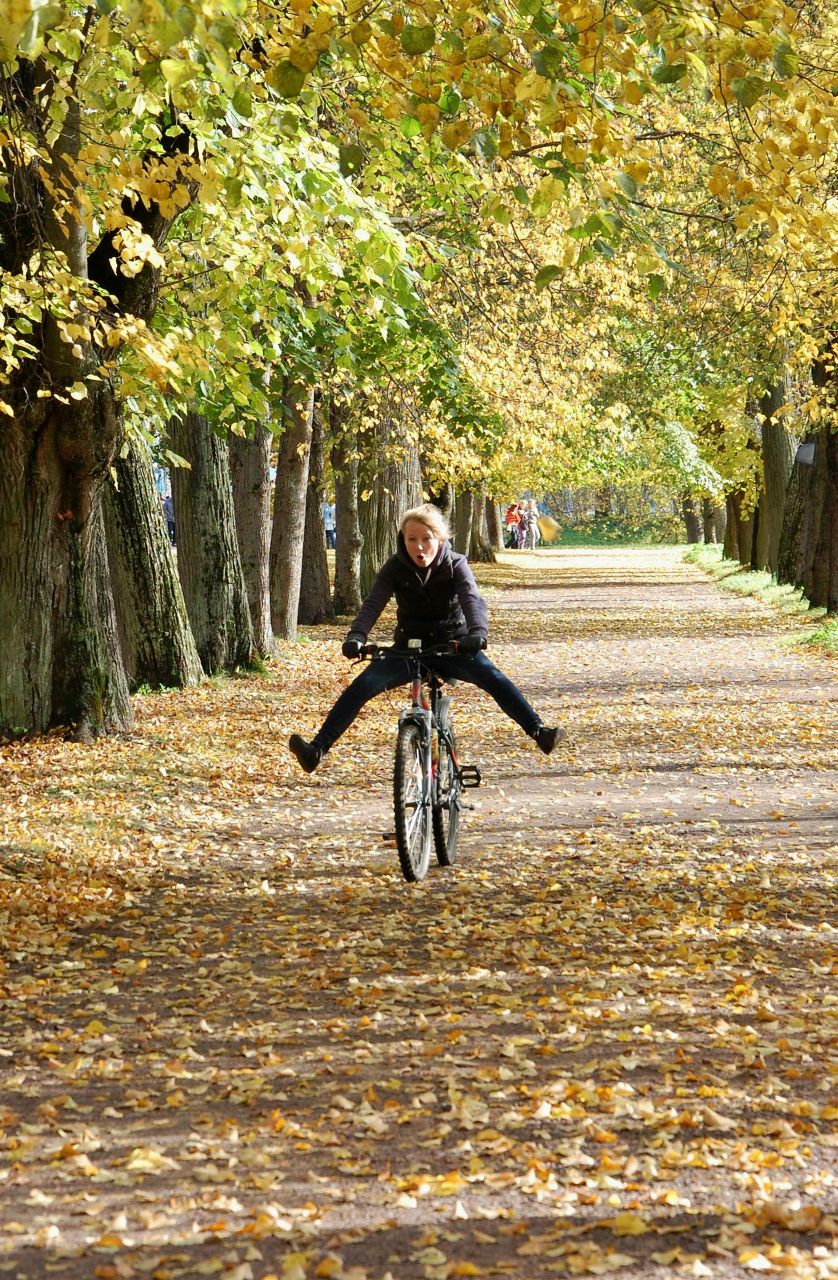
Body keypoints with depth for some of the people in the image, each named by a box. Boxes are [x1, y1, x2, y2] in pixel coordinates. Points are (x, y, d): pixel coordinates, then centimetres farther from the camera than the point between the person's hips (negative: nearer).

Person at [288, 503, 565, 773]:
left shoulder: (455, 564, -11)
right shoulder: (396, 568, -8)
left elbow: (472, 600, -27)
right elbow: (372, 604, -20)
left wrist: (477, 632, -49)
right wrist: (356, 637, -40)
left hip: (452, 646, -1)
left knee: (493, 678, -27)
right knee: (362, 685, -19)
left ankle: (539, 731, -27)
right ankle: (317, 749, -22)